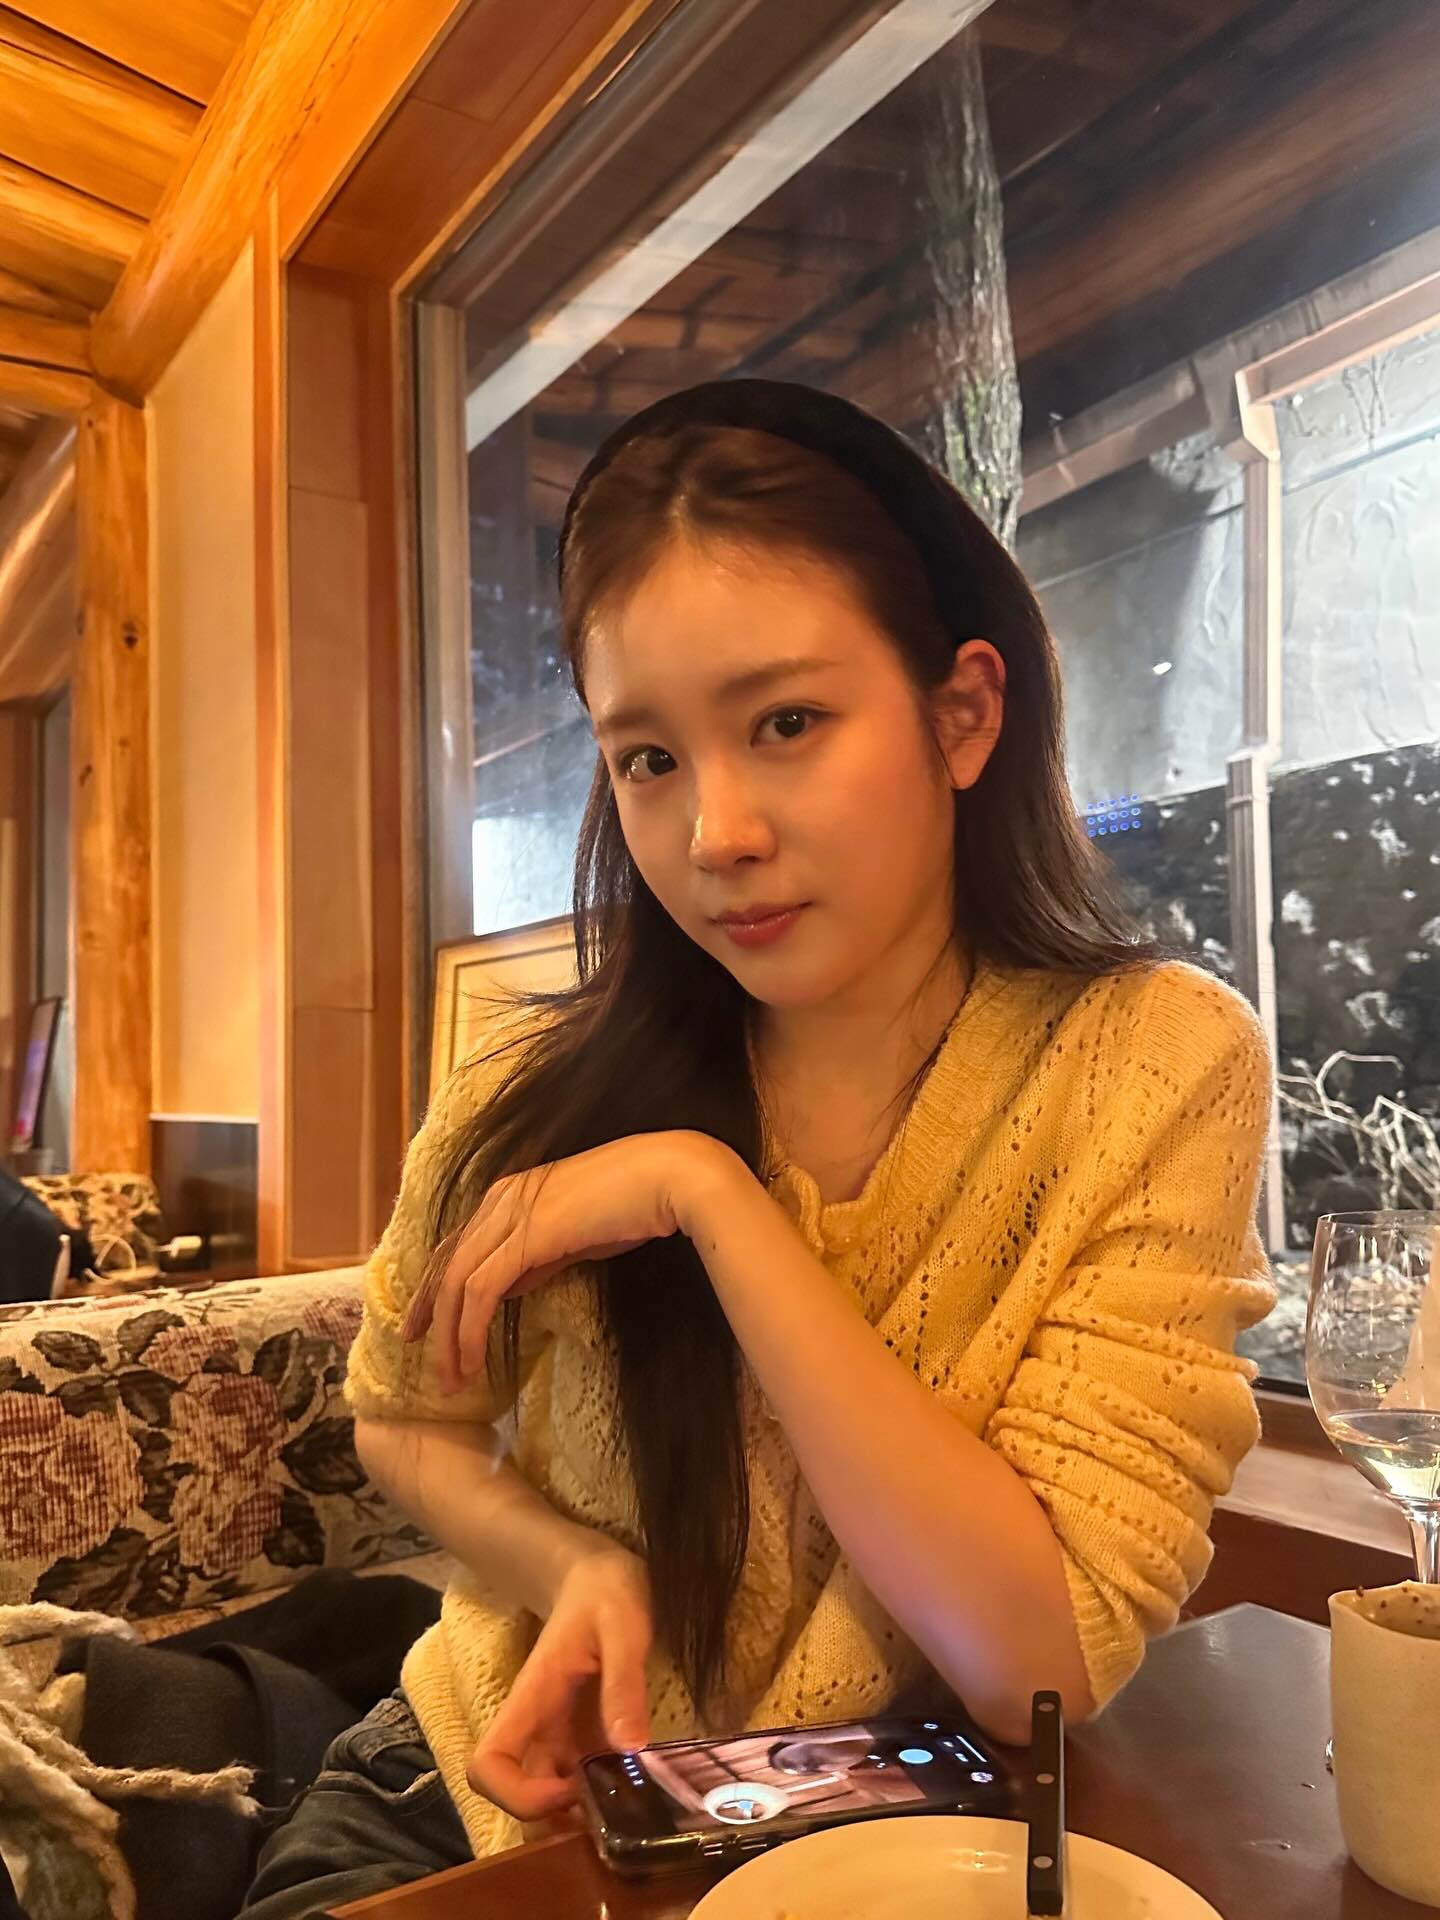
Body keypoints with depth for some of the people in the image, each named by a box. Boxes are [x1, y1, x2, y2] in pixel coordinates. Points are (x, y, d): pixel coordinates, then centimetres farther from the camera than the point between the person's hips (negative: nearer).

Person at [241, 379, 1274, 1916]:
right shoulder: (550, 1086, -12)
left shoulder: (1157, 1069, -15)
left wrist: (709, 1191, -24)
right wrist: (576, 1568, -15)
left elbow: (1043, 1665, -20)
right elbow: (402, 1418, 5)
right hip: (489, 1793, 1)